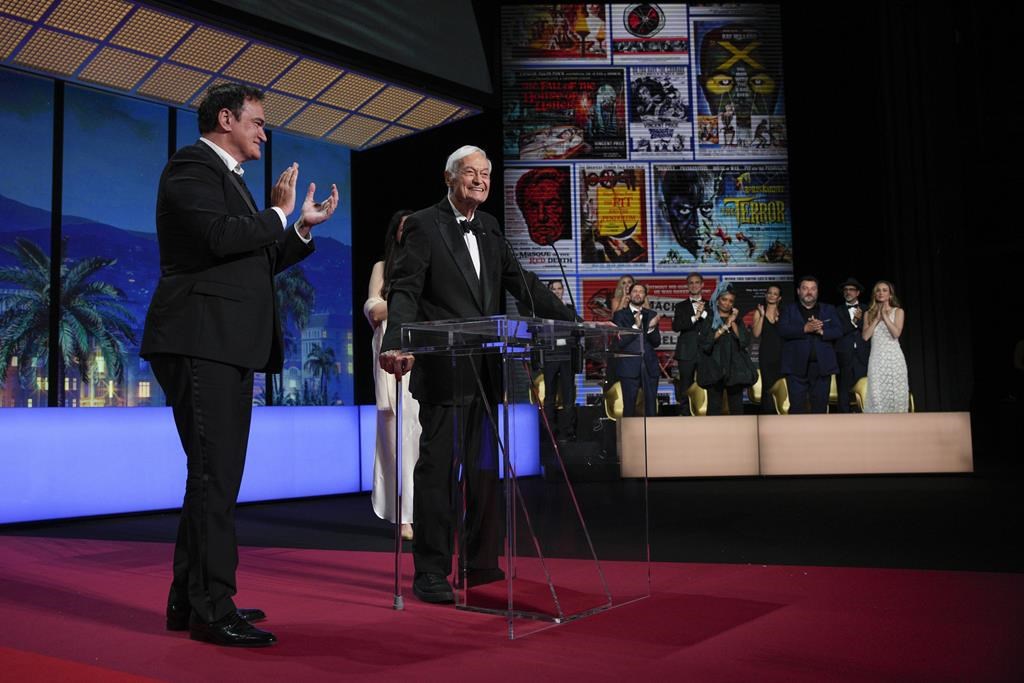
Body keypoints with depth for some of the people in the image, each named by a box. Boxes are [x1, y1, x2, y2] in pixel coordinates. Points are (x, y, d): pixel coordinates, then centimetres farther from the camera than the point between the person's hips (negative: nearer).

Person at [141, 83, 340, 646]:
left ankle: (189, 600, 20)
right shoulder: (192, 166, -4)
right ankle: (212, 609, -7)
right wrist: (278, 213, -7)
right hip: (201, 342, -10)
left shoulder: (226, 176, 25)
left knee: (215, 474, 12)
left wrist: (302, 229, 13)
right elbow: (221, 236, -21)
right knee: (215, 474, -11)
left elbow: (253, 262, 24)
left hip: (226, 347, 10)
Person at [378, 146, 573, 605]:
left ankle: (479, 564, 24)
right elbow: (405, 291, -13)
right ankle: (430, 574, 6)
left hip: (485, 372, 7)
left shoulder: (488, 228, 16)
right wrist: (396, 345, -30)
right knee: (437, 469, -2)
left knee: (483, 470, 12)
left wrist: (574, 323, 7)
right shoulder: (424, 226, -4)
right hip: (444, 372, -7)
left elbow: (522, 283, 15)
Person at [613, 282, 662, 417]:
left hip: (649, 366, 3)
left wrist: (651, 328, -12)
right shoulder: (620, 315, 4)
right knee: (629, 406, 0)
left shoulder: (651, 315, 13)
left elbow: (656, 342, 7)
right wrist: (635, 326, -17)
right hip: (629, 366, -3)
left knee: (651, 405, 3)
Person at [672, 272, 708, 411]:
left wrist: (703, 313, -11)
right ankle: (684, 414, 8)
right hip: (687, 353, 0)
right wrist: (694, 317, -12)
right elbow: (676, 327, -5)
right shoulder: (681, 306, 11)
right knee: (685, 390, 2)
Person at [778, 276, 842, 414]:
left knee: (820, 406, 5)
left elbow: (838, 331, 4)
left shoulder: (829, 310, 16)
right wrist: (805, 328, -19)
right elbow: (782, 330, -7)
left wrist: (821, 331, -14)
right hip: (797, 367, -2)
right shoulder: (788, 310, 10)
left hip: (822, 366, 2)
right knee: (797, 407, -2)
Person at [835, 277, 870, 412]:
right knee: (843, 392, -2)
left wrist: (860, 320, -12)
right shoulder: (838, 311, 10)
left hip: (863, 357, 0)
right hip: (844, 357, 0)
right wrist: (854, 322, -14)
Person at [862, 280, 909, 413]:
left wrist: (885, 315, -9)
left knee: (895, 393, -4)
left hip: (894, 357, -1)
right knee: (877, 394, -6)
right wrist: (877, 318, -4)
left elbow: (896, 333, -8)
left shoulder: (898, 311, 6)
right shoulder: (869, 313, 12)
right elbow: (865, 336, -1)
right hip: (876, 358, 1)